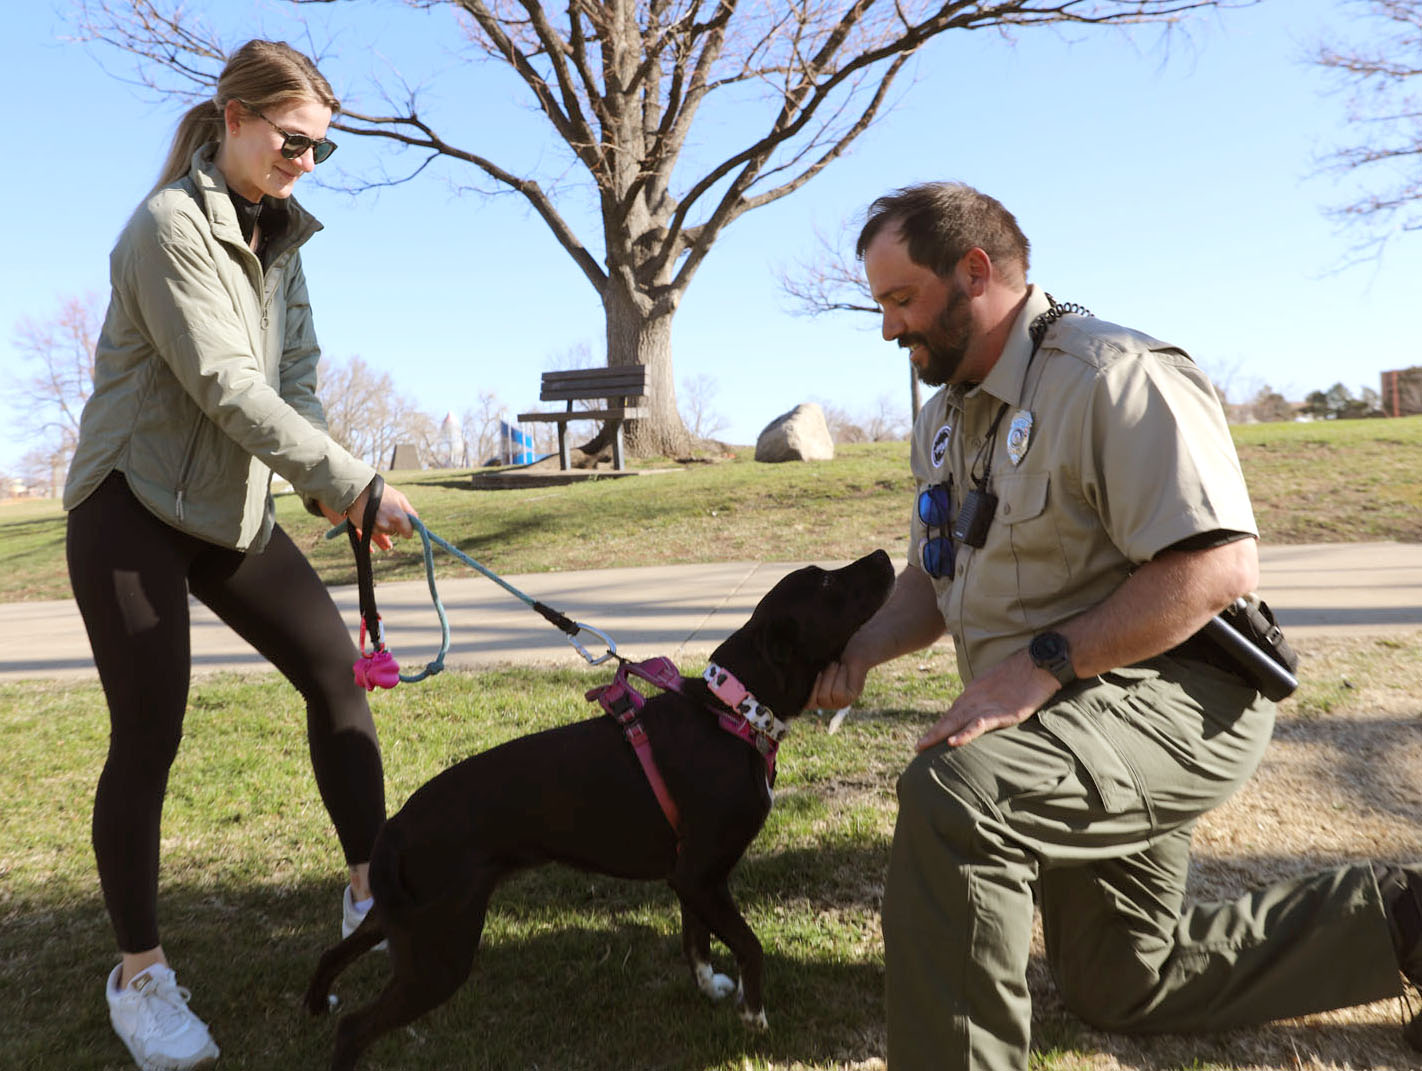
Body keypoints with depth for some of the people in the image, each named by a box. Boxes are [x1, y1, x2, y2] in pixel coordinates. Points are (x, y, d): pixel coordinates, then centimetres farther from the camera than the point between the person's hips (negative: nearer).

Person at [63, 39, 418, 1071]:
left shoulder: (280, 233, 8)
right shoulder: (170, 225, -16)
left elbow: (293, 376, 4)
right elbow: (227, 387, -24)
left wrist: (326, 487, -12)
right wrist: (354, 483, -25)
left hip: (232, 505, 7)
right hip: (132, 509, -7)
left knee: (333, 664, 1)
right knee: (149, 735, -5)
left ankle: (373, 890, 12)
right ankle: (140, 973, 12)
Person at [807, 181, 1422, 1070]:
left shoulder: (1115, 377, -19)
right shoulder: (946, 418, 9)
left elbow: (1221, 568, -27)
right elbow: (936, 577, 14)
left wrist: (1043, 664, -29)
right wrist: (865, 647, -6)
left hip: (1173, 695, -9)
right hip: (1067, 726, 10)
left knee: (952, 796, -37)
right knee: (1118, 986, 20)